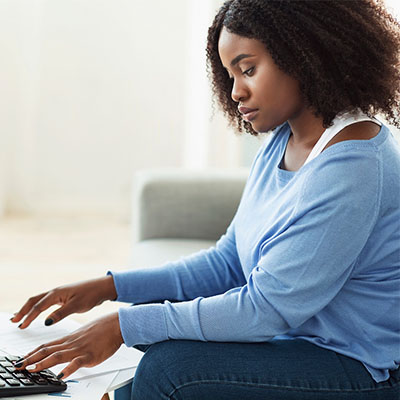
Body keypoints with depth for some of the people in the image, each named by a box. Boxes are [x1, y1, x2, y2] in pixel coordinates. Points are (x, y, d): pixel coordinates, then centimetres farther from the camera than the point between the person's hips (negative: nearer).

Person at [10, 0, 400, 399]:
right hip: (290, 338, 9)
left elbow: (267, 307, -25)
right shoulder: (280, 142, 6)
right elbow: (228, 262, 7)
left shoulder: (354, 167, -24)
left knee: (171, 367, -21)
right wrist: (109, 287, -2)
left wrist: (123, 325, -23)